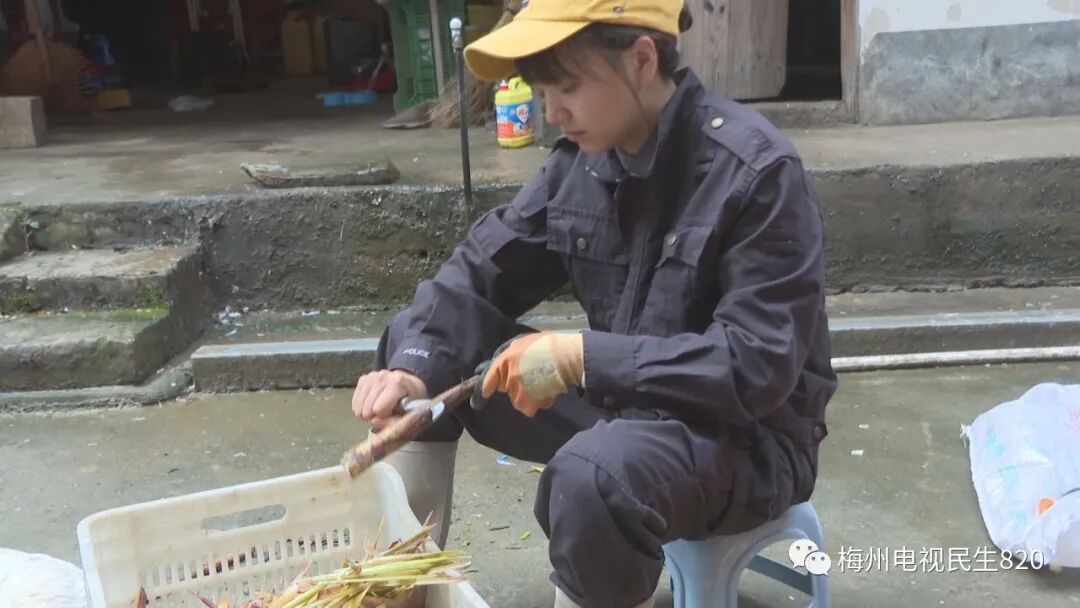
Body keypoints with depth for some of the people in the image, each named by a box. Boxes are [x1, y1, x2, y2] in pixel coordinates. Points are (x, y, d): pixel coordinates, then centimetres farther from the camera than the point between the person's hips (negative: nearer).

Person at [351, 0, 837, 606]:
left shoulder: (758, 171, -21)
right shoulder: (581, 158, -1)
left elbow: (760, 365, -26)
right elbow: (484, 270, 0)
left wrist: (583, 357, -30)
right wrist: (413, 368, -17)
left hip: (748, 437, -6)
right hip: (622, 401, 7)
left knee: (595, 474, -39)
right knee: (421, 346, 1)